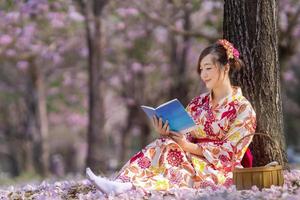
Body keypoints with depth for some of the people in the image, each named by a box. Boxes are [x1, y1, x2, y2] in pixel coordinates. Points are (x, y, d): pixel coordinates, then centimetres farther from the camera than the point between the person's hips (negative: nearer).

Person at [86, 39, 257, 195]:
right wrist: (166, 134, -12)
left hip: (220, 172, -5)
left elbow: (228, 152, -10)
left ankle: (127, 186, -51)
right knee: (164, 146, -24)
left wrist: (189, 147, -19)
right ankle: (121, 183, -46)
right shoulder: (198, 103, 16)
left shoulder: (243, 108, -3)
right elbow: (185, 137, 10)